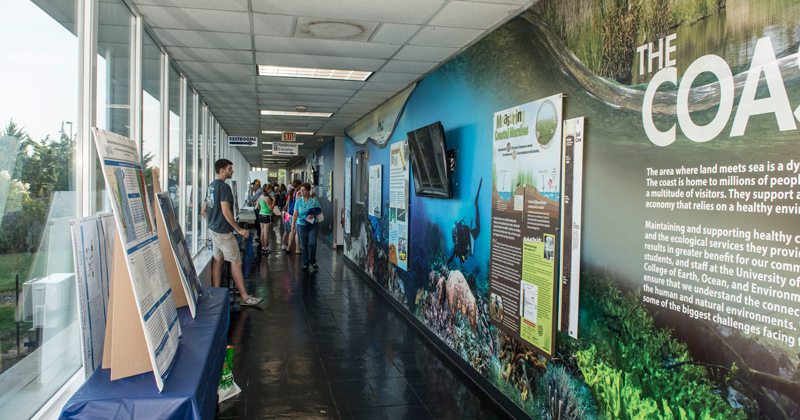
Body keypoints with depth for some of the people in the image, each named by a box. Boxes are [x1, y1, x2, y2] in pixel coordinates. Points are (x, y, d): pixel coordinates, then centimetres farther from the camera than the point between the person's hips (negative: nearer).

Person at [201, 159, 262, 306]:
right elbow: (226, 212, -23)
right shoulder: (224, 186, -17)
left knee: (217, 260, 14)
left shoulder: (211, 186, 13)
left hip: (213, 229, 10)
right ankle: (244, 297, 0)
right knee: (236, 262, -4)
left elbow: (203, 210, 18)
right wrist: (239, 229, -16)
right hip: (223, 232, -10)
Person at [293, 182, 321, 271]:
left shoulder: (314, 199, 1)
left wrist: (314, 215, -13)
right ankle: (305, 263, 18)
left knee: (312, 243, -8)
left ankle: (313, 261, 15)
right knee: (304, 245, 4)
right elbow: (295, 214, -2)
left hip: (313, 225, -1)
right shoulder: (298, 201, 2)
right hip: (301, 225, 1)